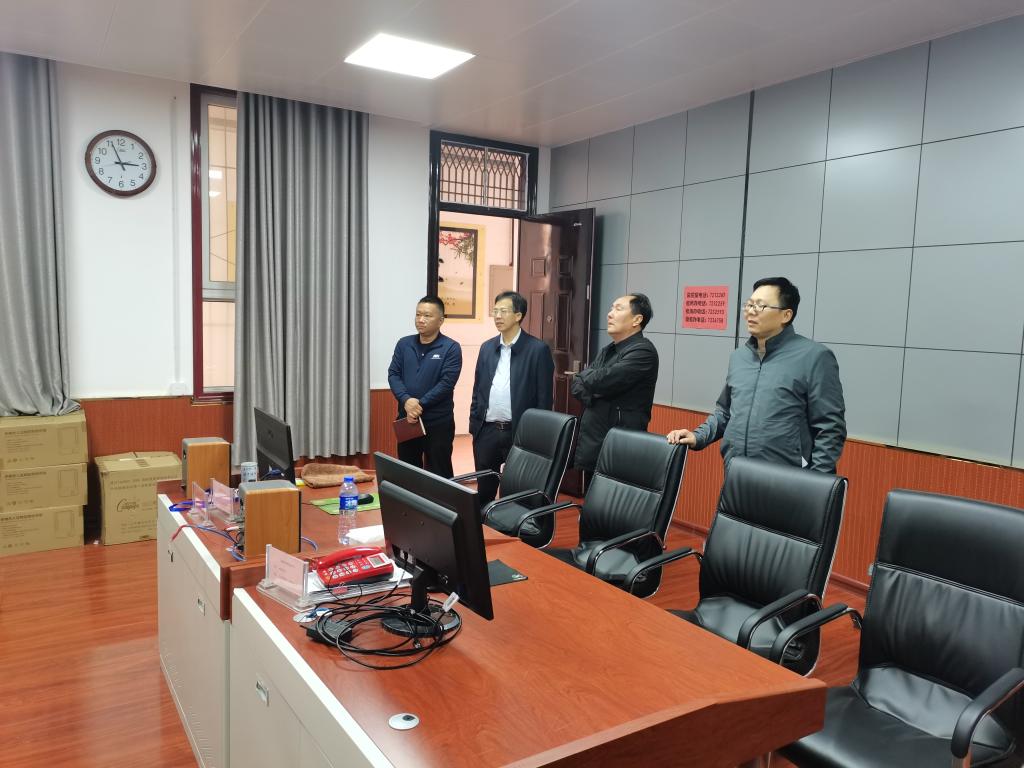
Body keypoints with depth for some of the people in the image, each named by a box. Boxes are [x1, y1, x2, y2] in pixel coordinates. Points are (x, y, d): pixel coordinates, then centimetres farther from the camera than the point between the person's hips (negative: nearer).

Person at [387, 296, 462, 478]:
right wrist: (406, 400, -16)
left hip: (438, 422, -4)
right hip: (406, 419, 4)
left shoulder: (451, 348, -6)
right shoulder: (404, 344, 7)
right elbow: (393, 374, 1)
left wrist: (420, 404, -18)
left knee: (438, 474, 4)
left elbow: (447, 383, -13)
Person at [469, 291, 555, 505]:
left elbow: (544, 396, -7)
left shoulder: (538, 349, -6)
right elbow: (478, 389, 14)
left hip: (519, 432, -4)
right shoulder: (487, 347, 10)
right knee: (483, 492, 13)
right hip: (487, 431, 5)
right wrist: (473, 424, 8)